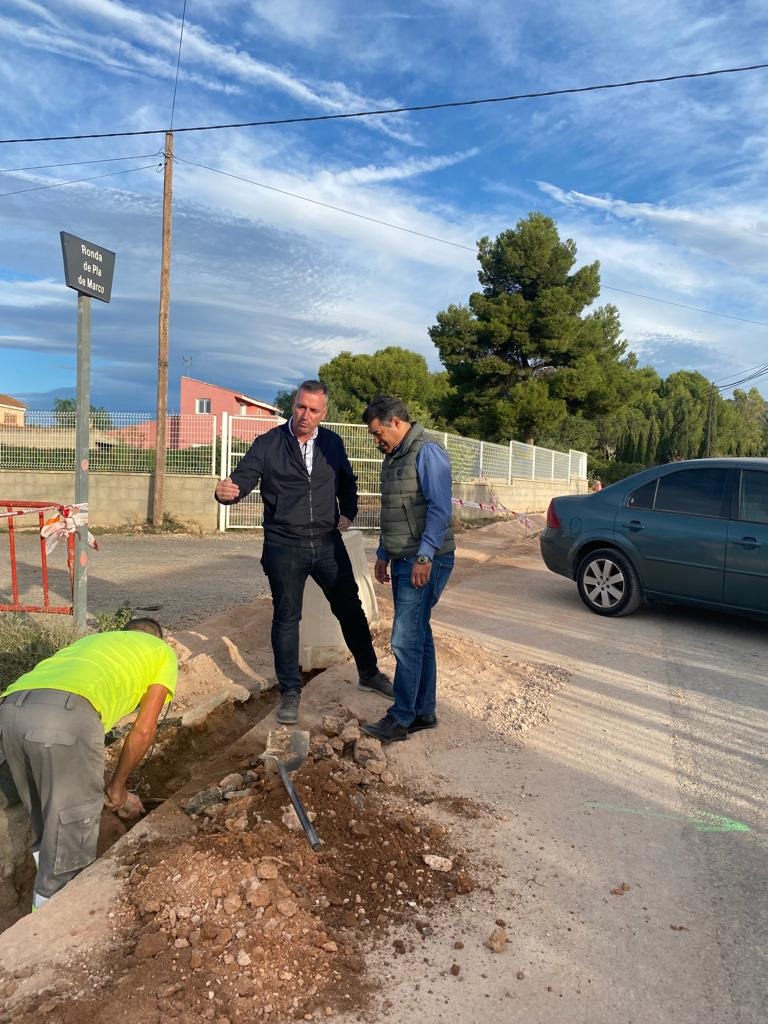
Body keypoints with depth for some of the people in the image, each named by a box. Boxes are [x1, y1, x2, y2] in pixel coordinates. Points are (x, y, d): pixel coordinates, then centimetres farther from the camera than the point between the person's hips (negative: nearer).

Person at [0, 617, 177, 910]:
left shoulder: (92, 640, 42)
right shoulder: (163, 652, 27)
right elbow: (143, 730, 19)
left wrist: (100, 789, 47)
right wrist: (117, 786, 34)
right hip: (65, 716, -7)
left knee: (46, 828, 26)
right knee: (69, 848, 8)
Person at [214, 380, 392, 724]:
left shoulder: (333, 443, 4)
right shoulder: (268, 444, -7)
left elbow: (347, 481, 19)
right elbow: (243, 478, -15)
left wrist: (348, 513, 5)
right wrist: (227, 491, -37)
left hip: (328, 543, 3)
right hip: (284, 547, -3)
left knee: (350, 608, 12)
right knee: (286, 618, 5)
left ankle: (369, 673, 32)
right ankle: (290, 691, 21)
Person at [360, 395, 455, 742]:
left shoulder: (427, 453, -12)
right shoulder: (393, 457, 17)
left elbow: (440, 509, -19)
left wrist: (424, 557, -22)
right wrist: (383, 554, 22)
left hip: (424, 563, -9)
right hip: (402, 561, 9)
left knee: (406, 640, -8)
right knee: (418, 637, 13)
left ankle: (400, 719, 2)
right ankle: (423, 712, 23)